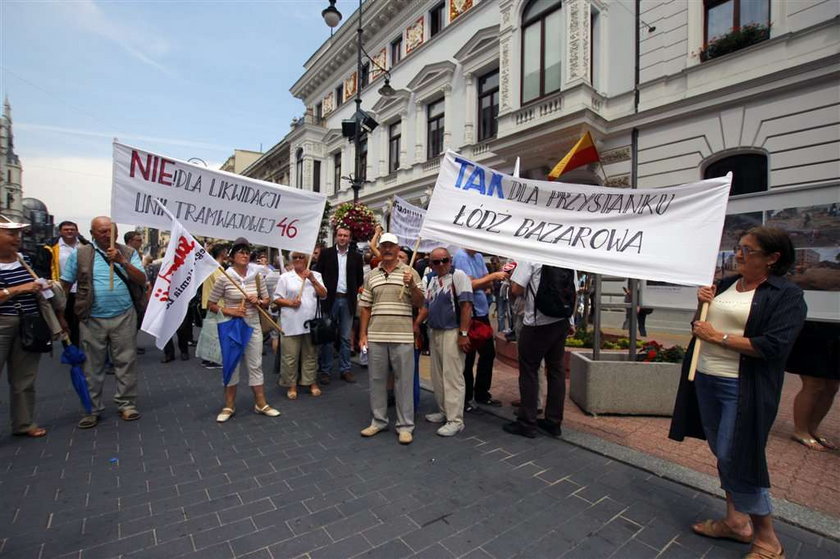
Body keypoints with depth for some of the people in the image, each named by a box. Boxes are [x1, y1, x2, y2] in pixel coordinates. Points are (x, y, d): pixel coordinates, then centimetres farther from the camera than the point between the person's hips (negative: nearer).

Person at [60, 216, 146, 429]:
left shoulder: (129, 253, 5)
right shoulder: (80, 254, 4)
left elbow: (142, 281, -4)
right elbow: (65, 284, 8)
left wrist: (122, 261, -16)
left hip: (124, 317, 0)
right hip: (92, 319, 0)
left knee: (126, 363, 6)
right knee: (92, 366, 9)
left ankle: (126, 404, 18)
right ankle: (92, 409, 21)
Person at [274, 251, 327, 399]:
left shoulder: (315, 275, 10)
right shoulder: (285, 277, 5)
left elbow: (323, 295, 0)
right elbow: (277, 299, 3)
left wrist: (312, 279, -10)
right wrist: (290, 303, -14)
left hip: (310, 322, 2)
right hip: (291, 324, -1)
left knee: (310, 354, 11)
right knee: (290, 355, 3)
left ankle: (312, 382, 24)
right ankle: (292, 385, 17)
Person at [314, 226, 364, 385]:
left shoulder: (356, 256, 7)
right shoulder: (326, 253, 4)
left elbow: (359, 279, 12)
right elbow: (318, 274, 3)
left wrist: (354, 292, 2)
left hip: (347, 300, 1)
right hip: (330, 299, -1)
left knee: (345, 337, 8)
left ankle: (345, 370, 17)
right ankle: (325, 370, 15)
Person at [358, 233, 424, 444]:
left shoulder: (410, 272, 2)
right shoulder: (371, 276, 10)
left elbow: (419, 303, 0)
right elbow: (365, 308, 12)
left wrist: (412, 286, -17)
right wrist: (362, 335, 7)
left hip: (403, 336, -3)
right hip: (375, 336, 3)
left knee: (404, 381, 5)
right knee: (377, 379, 13)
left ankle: (405, 426, 18)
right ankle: (378, 421, 29)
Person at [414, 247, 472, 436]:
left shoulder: (458, 276, -10)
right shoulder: (433, 280, 15)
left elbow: (466, 305, -16)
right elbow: (426, 305, 20)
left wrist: (463, 334, -20)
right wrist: (416, 324, 8)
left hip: (452, 333, -8)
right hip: (434, 332, 8)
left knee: (452, 377, -4)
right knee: (437, 376, 15)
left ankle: (455, 420, 5)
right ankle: (443, 411, 29)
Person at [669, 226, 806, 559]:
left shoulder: (787, 296, -8)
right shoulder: (725, 284, 9)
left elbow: (773, 346, -19)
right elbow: (701, 327, 15)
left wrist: (718, 337, -15)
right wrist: (701, 304, -3)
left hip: (742, 388, -6)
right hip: (705, 380, 6)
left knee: (735, 459, -2)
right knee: (722, 454, 16)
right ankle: (736, 521, 34)